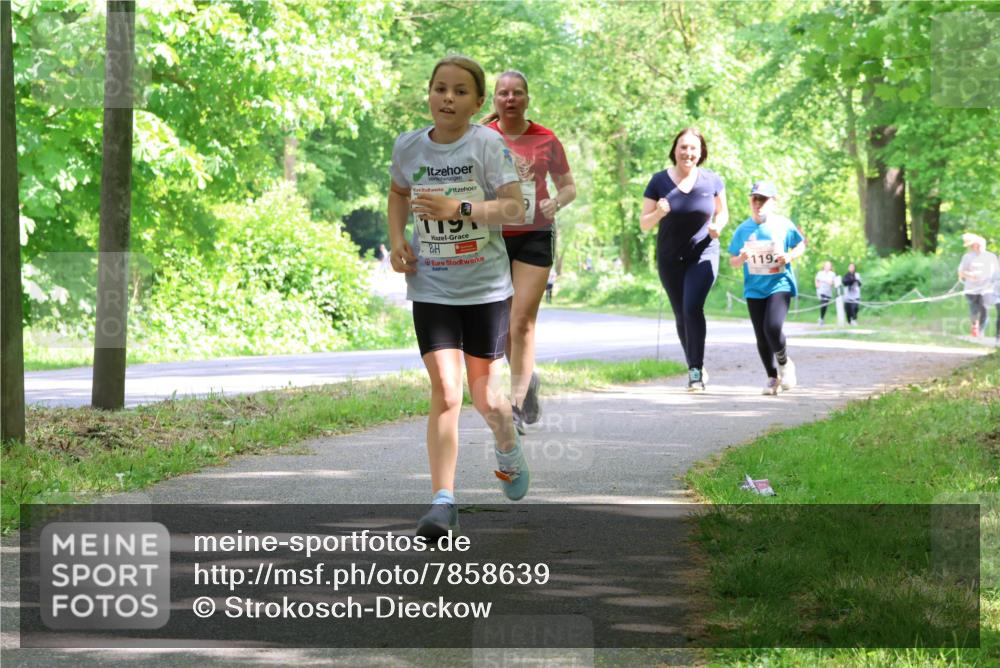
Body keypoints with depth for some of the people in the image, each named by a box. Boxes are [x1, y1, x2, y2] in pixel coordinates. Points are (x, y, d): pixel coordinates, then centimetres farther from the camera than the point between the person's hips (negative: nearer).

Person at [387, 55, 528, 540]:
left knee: (484, 395, 8)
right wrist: (396, 241, 6)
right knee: (445, 391, -12)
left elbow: (515, 210, -17)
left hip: (486, 287, -1)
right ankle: (442, 503, -10)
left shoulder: (488, 145, -10)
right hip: (430, 290, 1)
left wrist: (459, 209, -29)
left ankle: (509, 450, 42)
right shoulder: (408, 146, 0)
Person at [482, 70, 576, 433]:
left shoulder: (546, 140, 2)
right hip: (492, 235, 2)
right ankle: (528, 380, 34)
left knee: (523, 322, -11)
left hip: (534, 236, -2)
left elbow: (568, 186, 10)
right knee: (501, 324, 8)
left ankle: (516, 407, -11)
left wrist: (557, 202, -11)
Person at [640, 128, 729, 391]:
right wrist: (659, 213, -25)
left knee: (692, 308, -20)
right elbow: (644, 224, -3)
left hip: (703, 254, -2)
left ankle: (696, 370, -16)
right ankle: (694, 368, 27)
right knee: (681, 316, 10)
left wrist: (717, 226, -11)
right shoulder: (660, 181, -6)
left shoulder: (712, 181, -5)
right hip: (670, 259, 2)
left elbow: (722, 212, 12)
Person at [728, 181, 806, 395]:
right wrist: (742, 258, -13)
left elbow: (801, 244, 10)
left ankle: (784, 363, 6)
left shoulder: (783, 225, -3)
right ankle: (772, 377, 22)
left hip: (779, 284, -3)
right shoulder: (743, 229, 3)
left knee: (772, 327, -22)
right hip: (754, 289, 3)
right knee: (761, 337, 3)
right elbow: (732, 260, 10)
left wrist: (790, 256, -10)